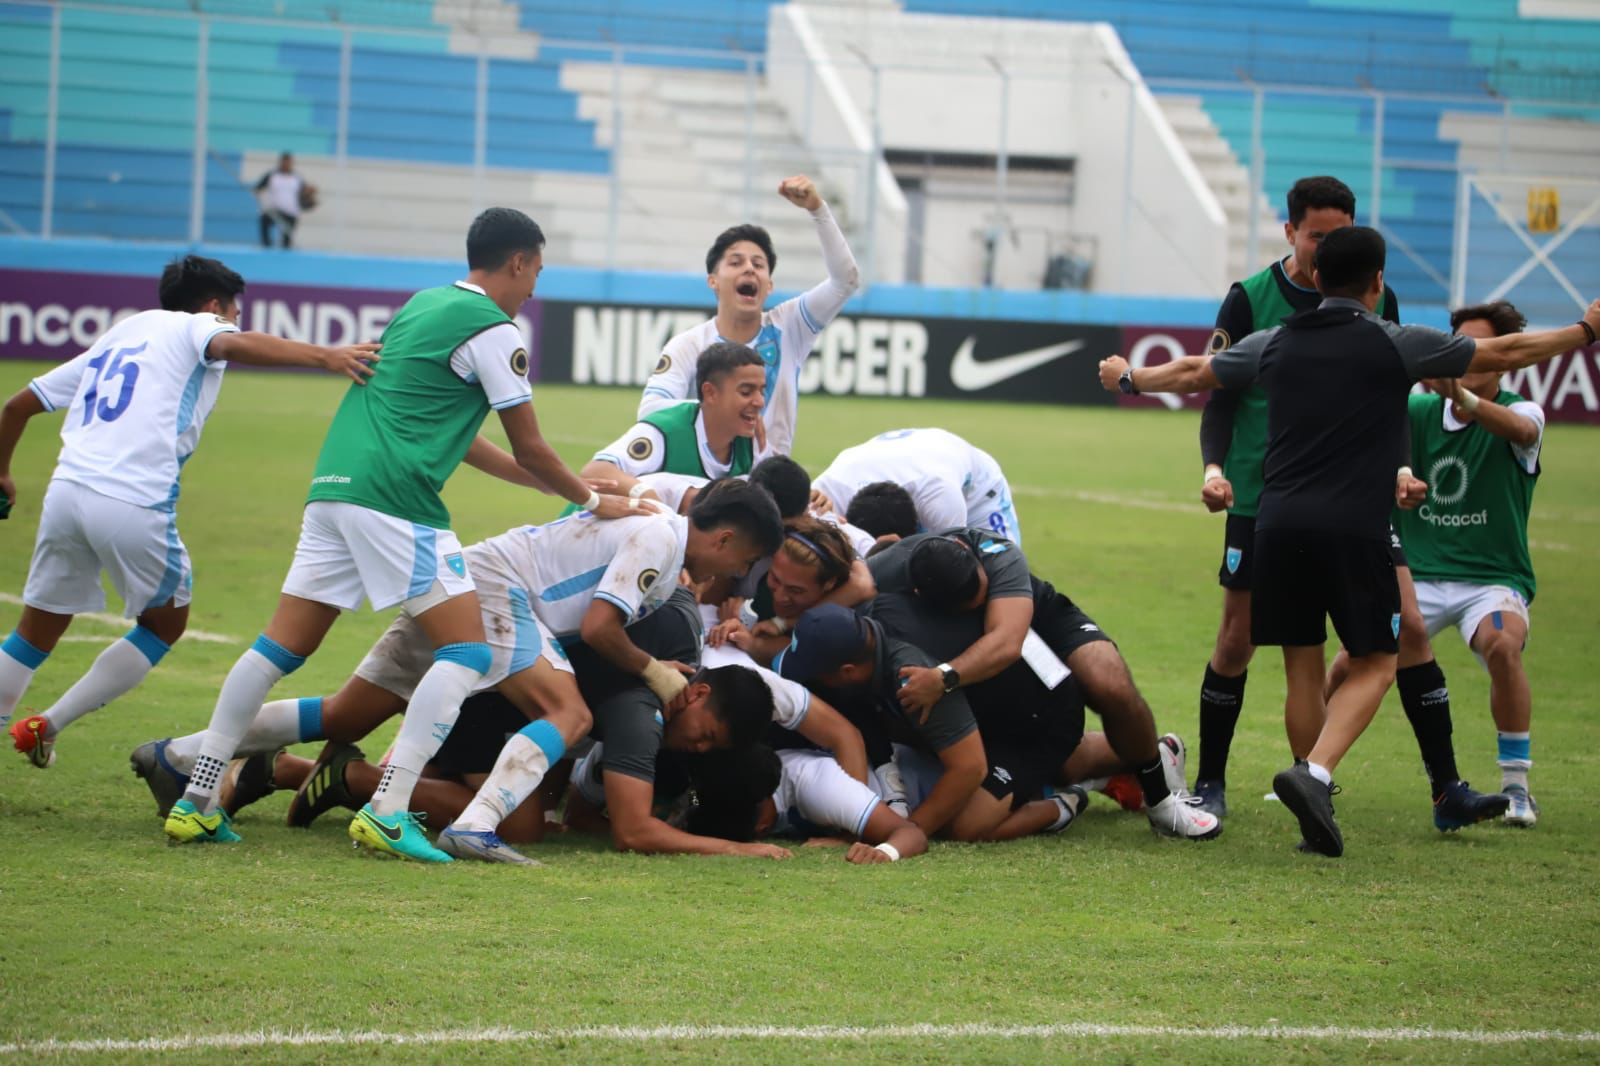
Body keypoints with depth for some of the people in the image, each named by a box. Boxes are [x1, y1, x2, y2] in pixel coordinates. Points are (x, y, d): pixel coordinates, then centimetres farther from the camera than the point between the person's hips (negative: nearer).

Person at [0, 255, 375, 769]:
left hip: (66, 490, 6)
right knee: (166, 622, 17)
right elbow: (234, 345, -15)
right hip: (135, 504, -6)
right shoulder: (194, 327, 11)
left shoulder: (115, 338, 29)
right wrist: (325, 356, -27)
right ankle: (46, 726, 13)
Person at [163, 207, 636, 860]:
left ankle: (196, 802, 7)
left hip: (333, 487, 9)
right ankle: (388, 812, -15)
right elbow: (529, 448, 3)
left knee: (280, 648, 9)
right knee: (467, 653, -6)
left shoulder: (422, 305, 24)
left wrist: (543, 483, 35)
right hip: (394, 500, -9)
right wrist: (592, 501, 19)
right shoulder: (492, 330, -2)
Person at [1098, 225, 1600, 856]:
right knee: (1374, 665, 4)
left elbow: (1192, 374, 26)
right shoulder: (1396, 345, 1)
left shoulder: (1276, 343, 12)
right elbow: (1503, 354, 9)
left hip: (1279, 521, 4)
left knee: (1303, 668, 12)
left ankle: (1316, 806, 12)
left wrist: (1129, 378, 46)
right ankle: (1315, 773, -19)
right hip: (1353, 527, -4)